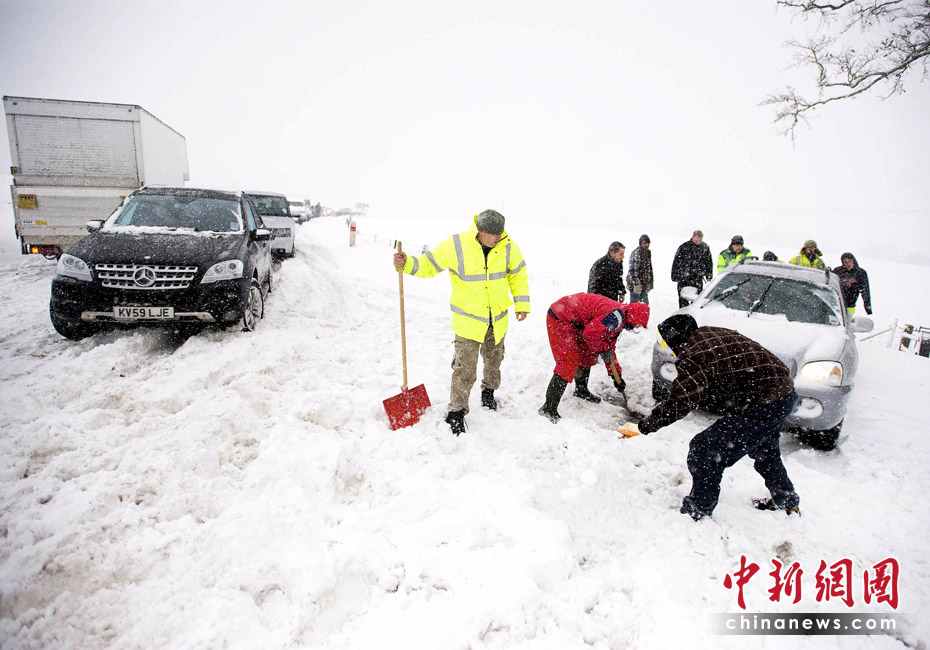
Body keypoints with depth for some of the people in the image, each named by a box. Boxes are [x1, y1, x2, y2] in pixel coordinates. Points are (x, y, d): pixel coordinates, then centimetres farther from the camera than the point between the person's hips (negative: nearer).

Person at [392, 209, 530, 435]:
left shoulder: (508, 247, -10)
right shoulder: (455, 246, -18)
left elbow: (518, 274, 6)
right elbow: (428, 265, -9)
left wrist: (522, 304, 4)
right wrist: (407, 263, -27)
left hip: (497, 319, 4)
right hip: (468, 320, -4)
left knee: (494, 359, 23)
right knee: (465, 369, -6)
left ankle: (488, 392, 51)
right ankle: (456, 413, 11)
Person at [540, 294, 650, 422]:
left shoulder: (619, 321, 14)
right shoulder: (616, 315, -20)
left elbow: (610, 347, 23)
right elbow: (591, 333, -30)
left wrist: (616, 375, 24)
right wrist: (603, 349, -12)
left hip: (573, 322, 11)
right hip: (560, 319, -11)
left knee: (589, 354, 19)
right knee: (570, 361, -15)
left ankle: (581, 390, 40)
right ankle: (549, 409, -15)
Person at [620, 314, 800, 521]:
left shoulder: (693, 355, -19)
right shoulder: (714, 334, 10)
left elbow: (678, 403, -20)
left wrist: (646, 425, -9)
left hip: (761, 406, -10)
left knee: (705, 452, -3)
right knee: (764, 449, 34)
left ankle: (697, 513, 9)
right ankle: (787, 501, 53)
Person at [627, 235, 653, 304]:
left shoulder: (648, 252, 13)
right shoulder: (636, 253, -16)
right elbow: (633, 269, -24)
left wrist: (650, 282, 23)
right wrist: (636, 283, -32)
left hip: (644, 284, 9)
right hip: (635, 284, -9)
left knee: (645, 303, 14)